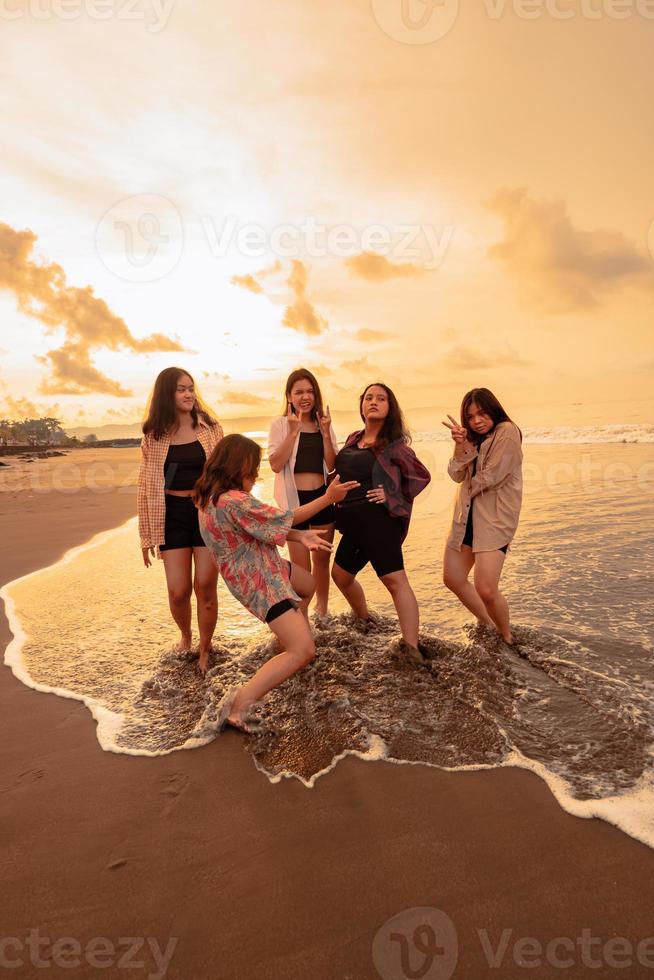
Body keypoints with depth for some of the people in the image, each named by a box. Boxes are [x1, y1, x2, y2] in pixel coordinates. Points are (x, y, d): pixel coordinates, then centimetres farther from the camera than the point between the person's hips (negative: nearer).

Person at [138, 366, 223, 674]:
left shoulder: (210, 429, 1)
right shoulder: (155, 436, 2)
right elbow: (146, 486, 5)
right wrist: (147, 534, 4)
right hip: (172, 515, 1)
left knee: (205, 587, 0)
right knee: (178, 591, -1)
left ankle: (205, 651, 22)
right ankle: (185, 636, 32)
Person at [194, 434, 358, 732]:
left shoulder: (212, 495, 2)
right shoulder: (233, 501, -30)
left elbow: (262, 526, 6)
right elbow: (282, 518, -19)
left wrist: (300, 536, -3)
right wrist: (328, 498, -10)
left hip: (267, 567, 11)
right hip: (260, 583, -11)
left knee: (308, 585, 35)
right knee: (303, 651, -13)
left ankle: (285, 634, 55)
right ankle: (239, 704, -14)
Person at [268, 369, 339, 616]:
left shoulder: (324, 424, 7)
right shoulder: (280, 424, -3)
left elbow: (331, 465, -1)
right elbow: (276, 464, -15)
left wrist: (325, 432, -12)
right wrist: (293, 431, -19)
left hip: (323, 497, 4)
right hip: (294, 500, -4)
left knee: (322, 559, 16)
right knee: (301, 567, 2)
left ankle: (322, 610, 35)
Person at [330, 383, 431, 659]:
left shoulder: (393, 444, -5)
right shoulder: (353, 439, 13)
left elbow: (422, 476, -2)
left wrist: (392, 496, -8)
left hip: (377, 519, -8)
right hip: (353, 522, 8)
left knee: (395, 580, -15)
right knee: (341, 575, 21)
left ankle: (412, 650, -14)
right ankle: (365, 621, 44)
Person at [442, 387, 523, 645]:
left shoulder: (507, 432, -9)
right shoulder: (473, 438, 15)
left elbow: (490, 477, -15)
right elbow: (457, 475, 1)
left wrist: (470, 486, 3)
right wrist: (460, 445, -13)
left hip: (494, 516, -8)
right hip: (467, 515, 8)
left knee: (486, 590, -16)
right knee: (453, 578, 12)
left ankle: (507, 639, 11)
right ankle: (488, 626, 32)